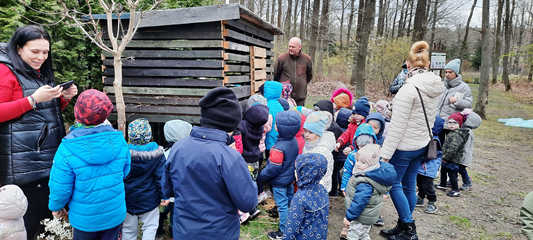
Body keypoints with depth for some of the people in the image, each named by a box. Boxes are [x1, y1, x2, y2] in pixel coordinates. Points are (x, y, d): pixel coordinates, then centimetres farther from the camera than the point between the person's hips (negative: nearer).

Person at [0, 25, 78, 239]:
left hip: (51, 158, 8)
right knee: (29, 221, -6)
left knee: (49, 214, 10)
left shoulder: (42, 72, 16)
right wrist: (33, 100, -21)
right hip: (25, 163, -7)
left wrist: (64, 98, 4)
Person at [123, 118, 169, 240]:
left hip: (128, 200, 2)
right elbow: (161, 176, -13)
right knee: (150, 227, 12)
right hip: (149, 200, -2)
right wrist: (165, 196, -5)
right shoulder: (157, 153, -13)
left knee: (128, 230, 15)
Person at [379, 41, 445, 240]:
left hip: (404, 146, -8)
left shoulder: (409, 89, -20)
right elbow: (431, 119, 13)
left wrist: (386, 153, -16)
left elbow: (397, 126, -21)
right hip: (421, 145, 8)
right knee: (409, 185, 15)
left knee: (393, 184, 5)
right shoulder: (434, 89, 5)